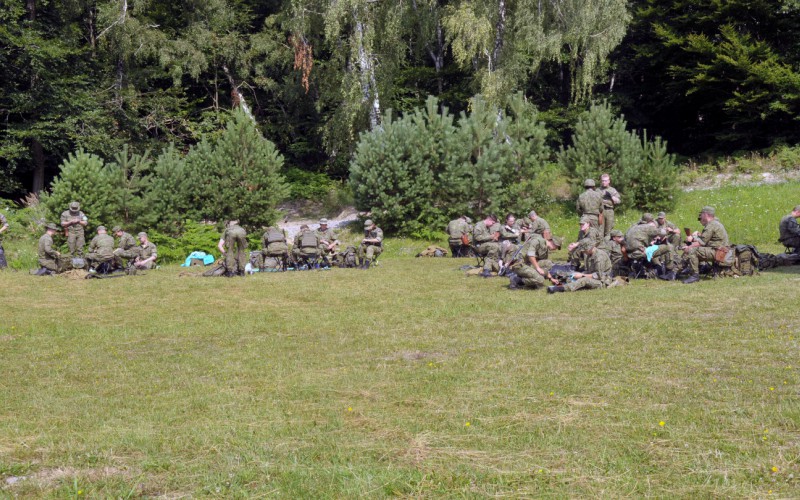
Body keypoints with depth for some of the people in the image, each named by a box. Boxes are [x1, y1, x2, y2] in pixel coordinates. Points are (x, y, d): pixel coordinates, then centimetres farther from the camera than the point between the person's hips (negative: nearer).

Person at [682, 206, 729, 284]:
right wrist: (693, 238, 5)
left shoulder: (711, 225, -14)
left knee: (691, 251, -19)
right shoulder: (715, 223, 20)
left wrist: (689, 247, -11)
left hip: (716, 252, -11)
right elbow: (704, 238, 20)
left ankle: (695, 275, -19)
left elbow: (702, 242, -19)